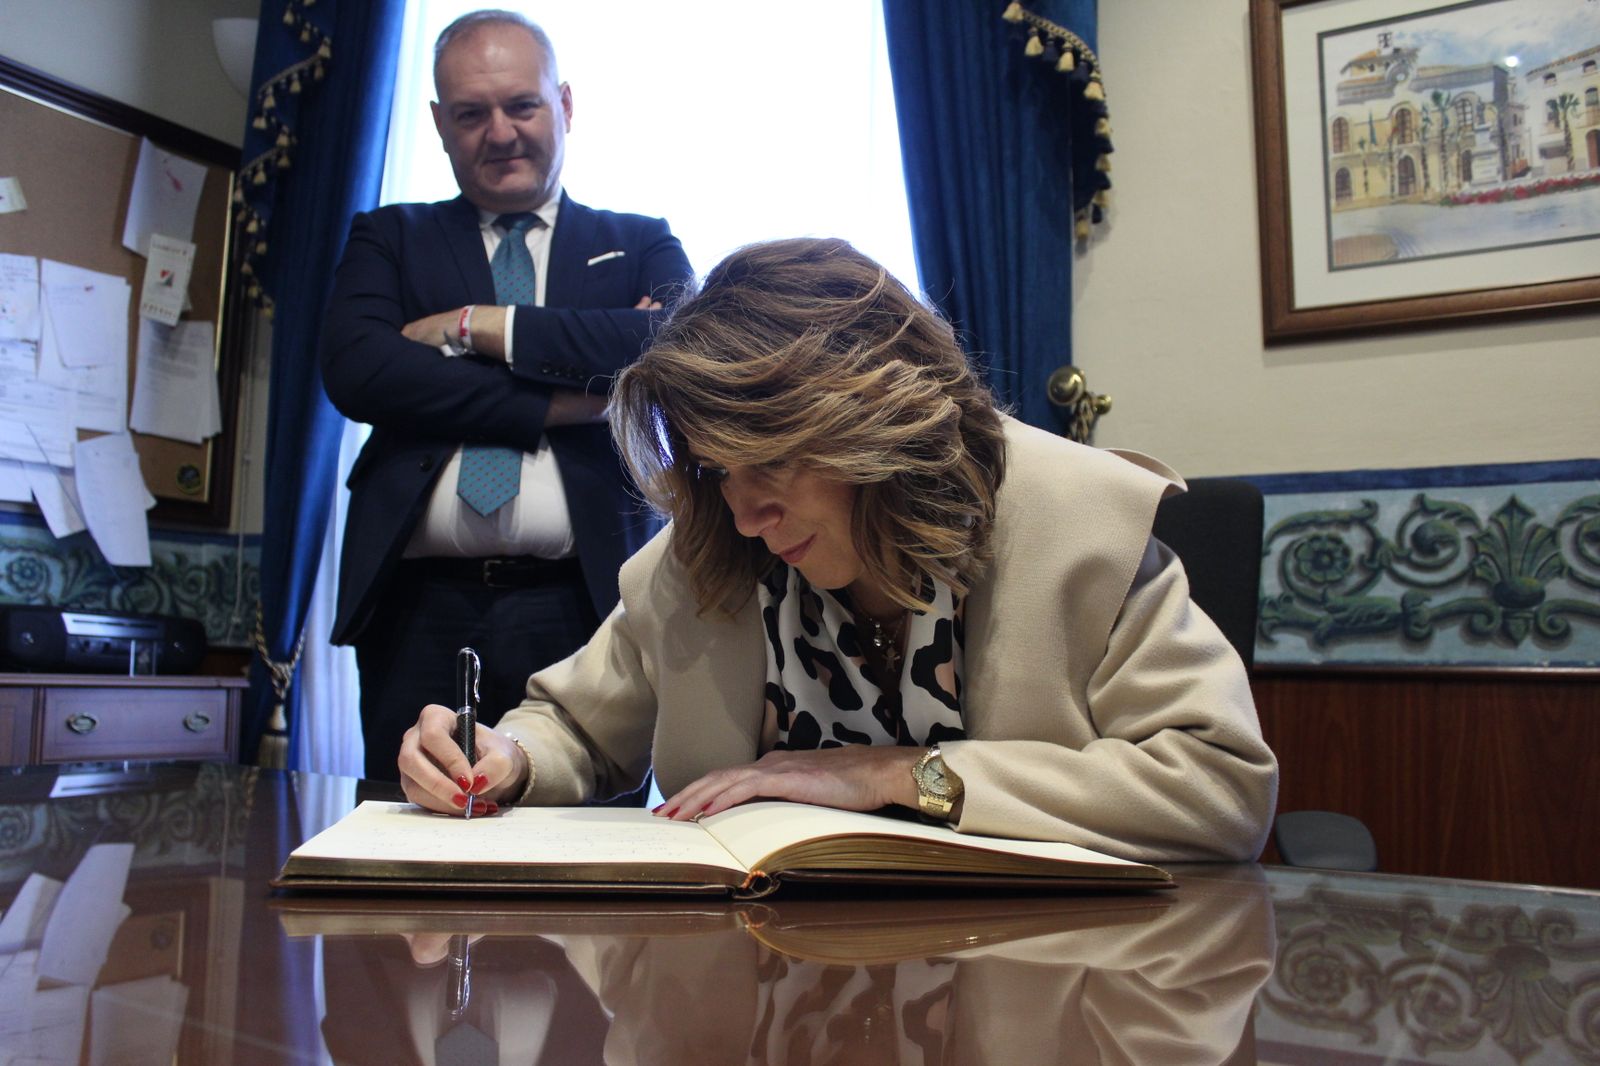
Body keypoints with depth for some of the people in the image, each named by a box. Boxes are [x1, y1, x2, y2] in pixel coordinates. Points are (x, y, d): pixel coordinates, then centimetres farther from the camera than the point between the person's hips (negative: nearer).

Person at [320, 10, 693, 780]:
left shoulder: (640, 245, 15)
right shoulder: (389, 239, 17)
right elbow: (353, 370, -2)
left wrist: (478, 325, -6)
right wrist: (559, 404, -8)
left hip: (583, 608, -1)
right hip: (421, 609, 1)